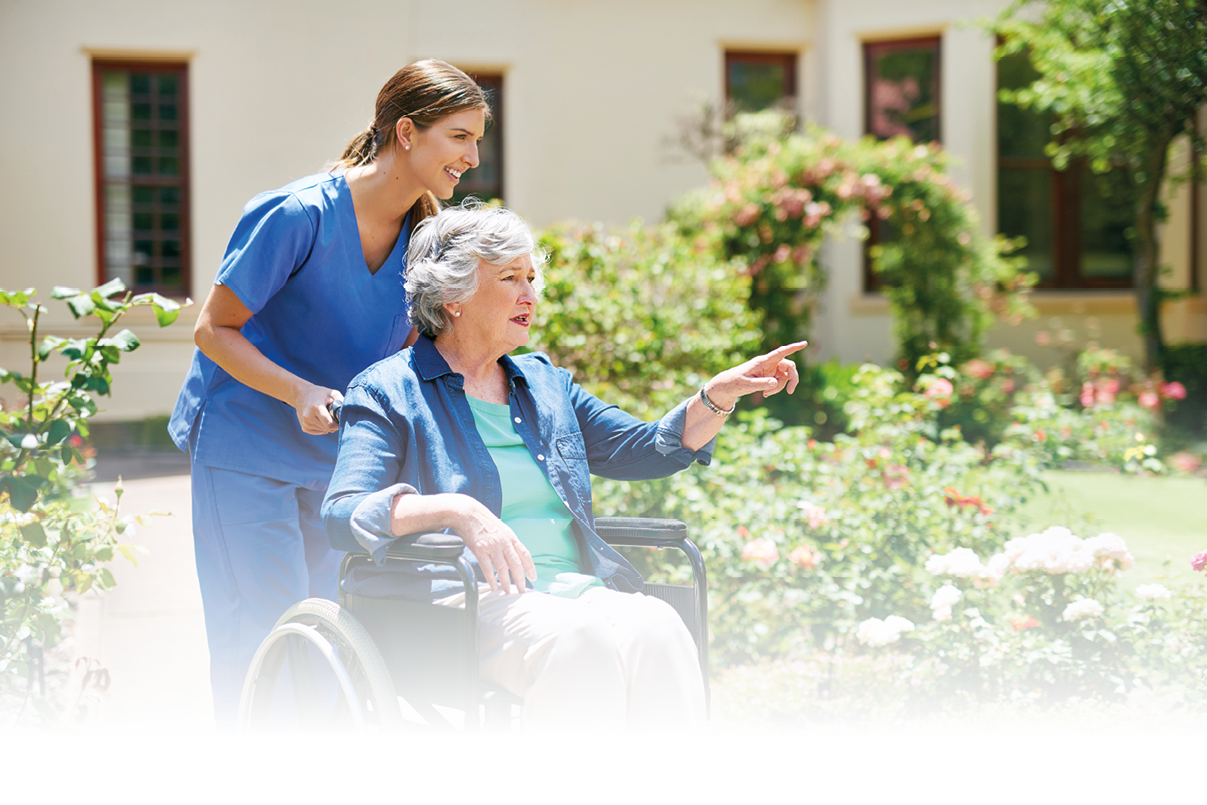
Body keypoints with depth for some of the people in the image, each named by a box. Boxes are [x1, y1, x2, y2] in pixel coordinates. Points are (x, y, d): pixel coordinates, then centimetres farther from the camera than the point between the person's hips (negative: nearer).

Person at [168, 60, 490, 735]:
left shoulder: (426, 235, -2)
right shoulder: (299, 216, -21)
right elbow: (214, 330, -14)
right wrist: (301, 392, -27)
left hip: (338, 456, 6)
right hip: (246, 447, -6)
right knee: (263, 641, -8)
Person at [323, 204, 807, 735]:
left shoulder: (546, 385, 26)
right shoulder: (388, 392, 6)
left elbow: (649, 450, 25)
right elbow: (342, 513, -8)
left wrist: (721, 393, 8)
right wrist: (455, 510, -24)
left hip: (576, 590, 5)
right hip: (466, 600, -5)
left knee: (657, 629, -29)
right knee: (576, 638, -37)